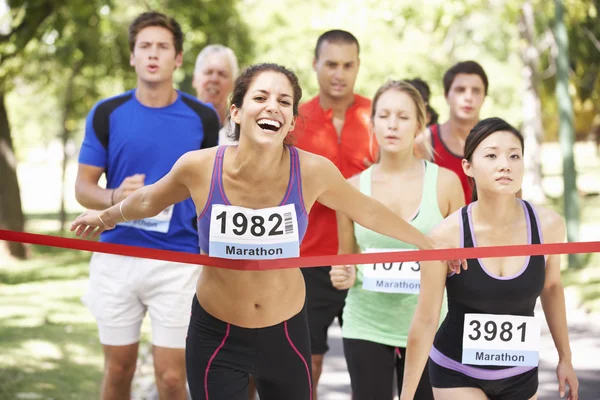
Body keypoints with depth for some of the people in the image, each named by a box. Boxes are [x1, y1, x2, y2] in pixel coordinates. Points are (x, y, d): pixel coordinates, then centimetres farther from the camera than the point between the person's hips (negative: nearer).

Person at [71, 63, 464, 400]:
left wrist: (429, 245, 15)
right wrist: (107, 217, 23)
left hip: (286, 333, 1)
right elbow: (149, 201, 4)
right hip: (215, 335, -1)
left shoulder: (313, 171, -18)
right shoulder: (199, 167, -19)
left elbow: (368, 212, 2)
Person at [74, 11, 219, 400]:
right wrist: (115, 197, -19)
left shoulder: (203, 118, 1)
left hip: (179, 262, -1)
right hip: (116, 257, 1)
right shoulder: (107, 114, 1)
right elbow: (83, 187, 4)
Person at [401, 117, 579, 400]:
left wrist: (565, 358, 16)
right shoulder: (447, 236, -21)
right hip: (456, 372, -3)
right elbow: (425, 321, -13)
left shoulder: (548, 225, -12)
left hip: (520, 374, 3)